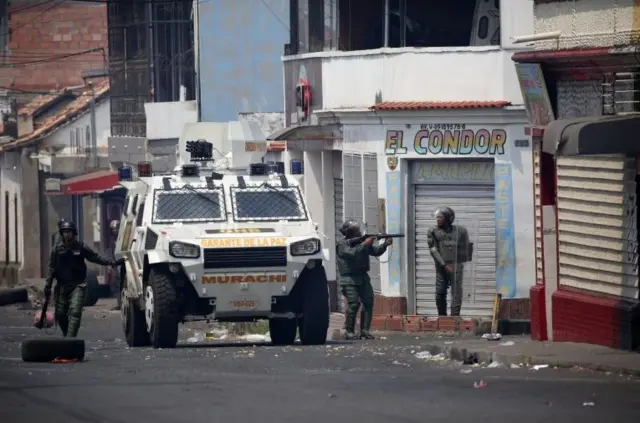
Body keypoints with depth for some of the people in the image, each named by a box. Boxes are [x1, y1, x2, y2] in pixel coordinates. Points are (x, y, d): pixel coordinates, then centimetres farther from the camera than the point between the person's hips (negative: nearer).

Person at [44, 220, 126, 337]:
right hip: (62, 286, 2)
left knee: (75, 312, -16)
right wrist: (48, 285, -2)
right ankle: (66, 333, 30)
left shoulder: (80, 247, 3)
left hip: (77, 285, -2)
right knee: (60, 313, 7)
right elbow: (51, 268, 5)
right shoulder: (57, 249, 5)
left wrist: (112, 262, -3)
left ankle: (70, 338, -22)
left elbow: (96, 257, 6)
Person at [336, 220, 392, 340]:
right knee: (353, 303, -16)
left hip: (362, 277, 6)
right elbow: (352, 253, -24)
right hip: (349, 279, -6)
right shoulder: (342, 244, -6)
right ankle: (349, 332, -7)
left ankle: (365, 331, -1)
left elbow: (376, 252, 10)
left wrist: (385, 245, -7)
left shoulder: (362, 241, 12)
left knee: (368, 302, -5)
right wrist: (365, 243, -23)